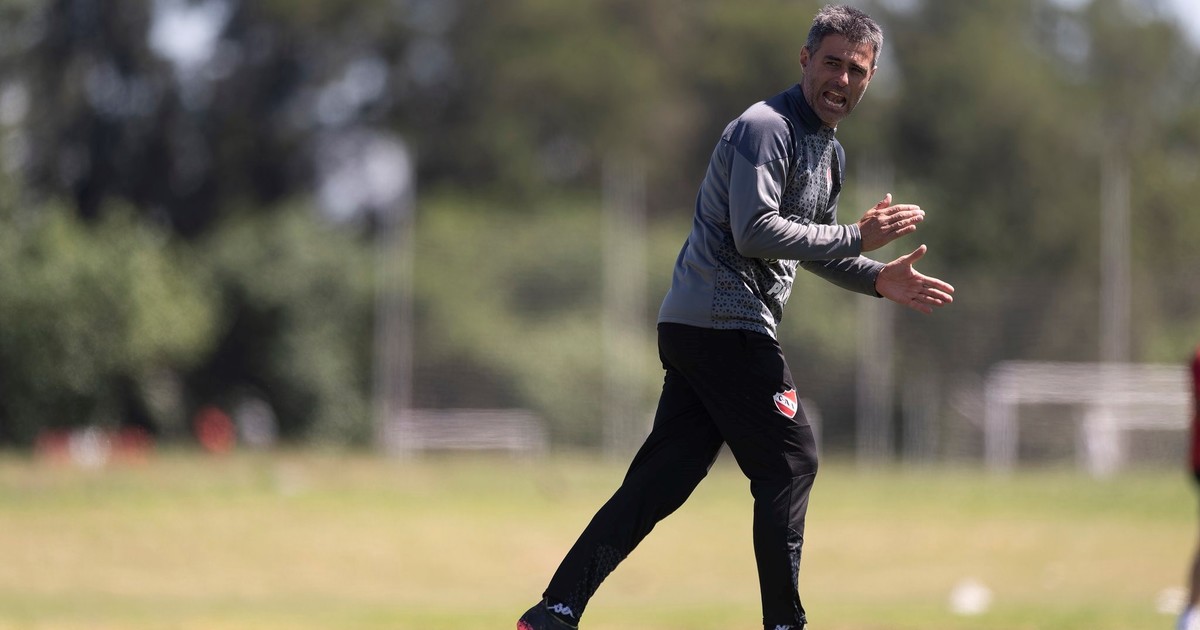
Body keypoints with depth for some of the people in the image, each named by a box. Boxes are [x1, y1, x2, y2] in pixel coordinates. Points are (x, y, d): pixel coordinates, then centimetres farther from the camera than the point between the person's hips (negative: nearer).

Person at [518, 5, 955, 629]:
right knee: (790, 462, -6)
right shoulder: (765, 128, -12)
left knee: (661, 480, 4)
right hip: (725, 325, -10)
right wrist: (856, 238, -19)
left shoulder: (829, 152, 20)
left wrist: (877, 279, 13)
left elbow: (810, 247, 28)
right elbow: (754, 232, -22)